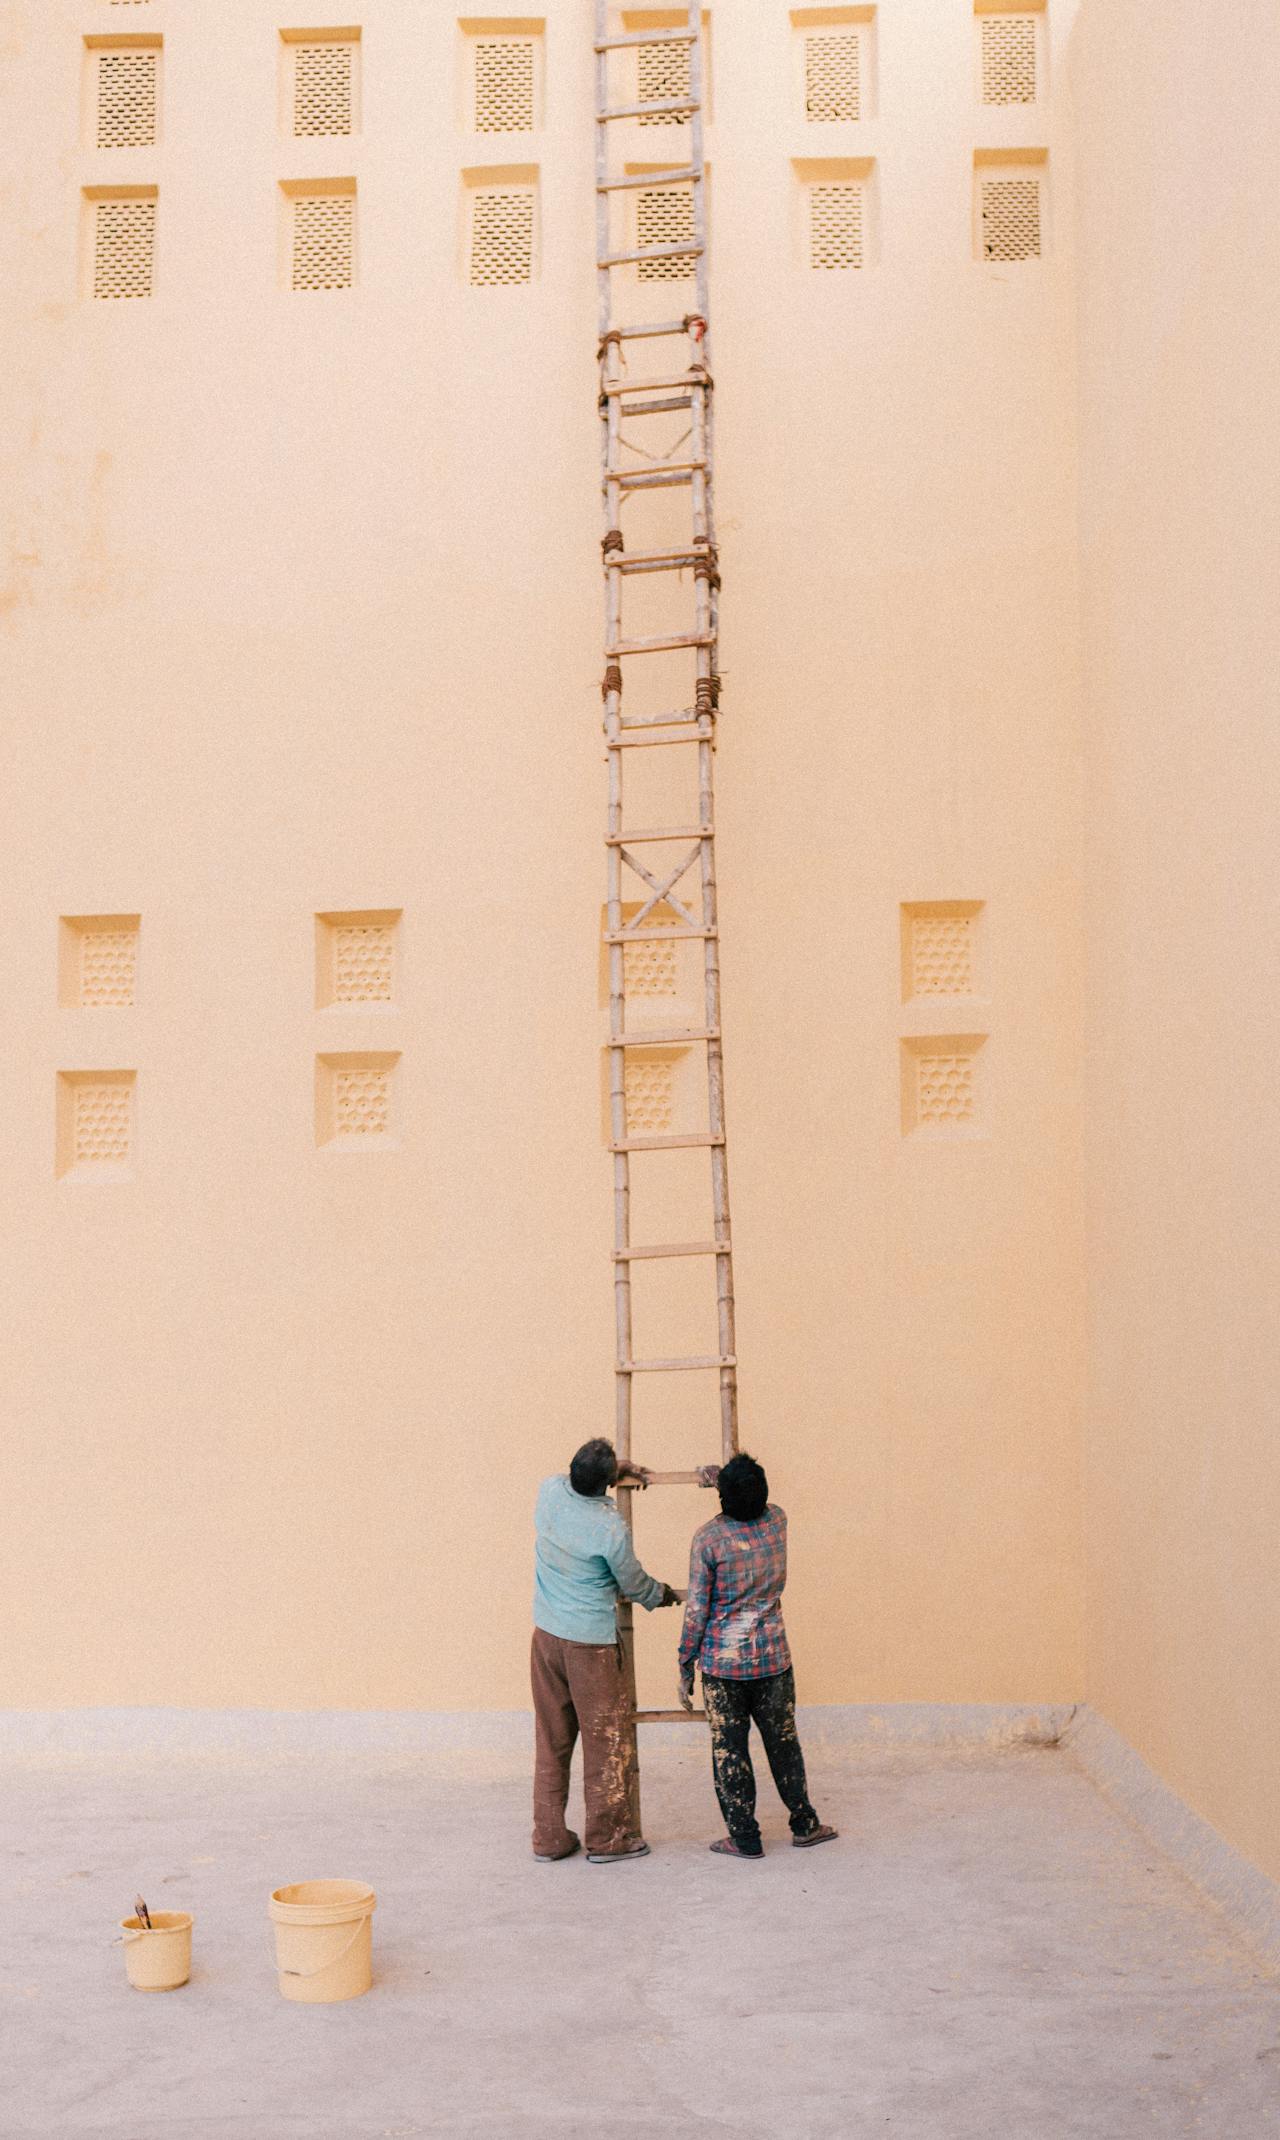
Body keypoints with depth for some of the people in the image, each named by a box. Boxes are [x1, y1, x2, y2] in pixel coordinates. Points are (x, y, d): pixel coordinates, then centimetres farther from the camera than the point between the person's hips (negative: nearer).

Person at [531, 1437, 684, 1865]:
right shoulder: (611, 1529, -21)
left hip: (546, 1636, 6)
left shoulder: (549, 1491, -8)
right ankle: (607, 1839, 14)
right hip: (591, 1644, -6)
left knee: (551, 1740, 13)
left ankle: (549, 1838, 19)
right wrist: (670, 1595, 16)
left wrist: (620, 1471, 24)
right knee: (607, 1740, 7)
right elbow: (635, 1586, -3)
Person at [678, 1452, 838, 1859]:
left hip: (722, 1662, -3)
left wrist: (685, 1668, -3)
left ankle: (744, 1839, 15)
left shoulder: (709, 1538, -16)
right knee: (783, 1743, 18)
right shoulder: (777, 1522, -6)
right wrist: (718, 1478, 25)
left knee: (729, 1750, 9)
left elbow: (697, 1609, -12)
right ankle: (803, 1824, 29)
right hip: (772, 1658, 3)